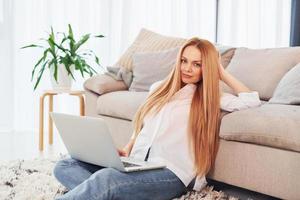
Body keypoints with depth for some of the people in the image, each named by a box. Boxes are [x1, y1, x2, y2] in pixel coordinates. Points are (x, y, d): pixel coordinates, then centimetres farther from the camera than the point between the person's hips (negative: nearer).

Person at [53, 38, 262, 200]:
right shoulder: (159, 88, 22)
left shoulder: (210, 97, 8)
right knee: (65, 166, -15)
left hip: (171, 173, -6)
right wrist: (125, 151, 7)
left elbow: (252, 100, -4)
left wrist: (222, 73, 6)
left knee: (104, 180, -37)